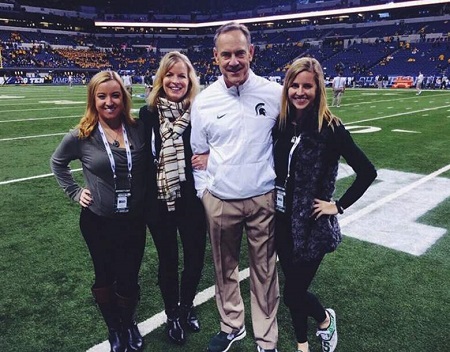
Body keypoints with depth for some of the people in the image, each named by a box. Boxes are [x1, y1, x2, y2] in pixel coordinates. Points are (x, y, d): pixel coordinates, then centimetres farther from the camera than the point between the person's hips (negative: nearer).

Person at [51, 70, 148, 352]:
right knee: (105, 277, 15)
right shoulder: (81, 136, -10)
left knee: (129, 278, 12)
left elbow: (149, 165, 10)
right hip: (98, 222, -1)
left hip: (134, 219, 1)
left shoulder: (138, 130, -6)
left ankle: (130, 325, 42)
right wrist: (75, 192, 1)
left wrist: (146, 194, 2)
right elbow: (58, 163, 8)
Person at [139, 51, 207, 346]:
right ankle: (172, 315, 38)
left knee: (195, 257, 12)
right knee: (168, 260, 14)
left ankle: (187, 306, 42)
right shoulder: (148, 114, -4)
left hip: (193, 200, 1)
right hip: (159, 202, 0)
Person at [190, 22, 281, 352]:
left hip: (263, 199, -2)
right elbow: (199, 152, 9)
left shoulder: (275, 94, -6)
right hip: (219, 201, 2)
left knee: (264, 272, 10)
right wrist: (204, 192, 4)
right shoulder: (204, 100, -1)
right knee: (225, 267, 17)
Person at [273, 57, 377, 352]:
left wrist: (339, 206, -10)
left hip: (311, 225, -5)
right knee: (293, 287, 16)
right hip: (282, 220, 5)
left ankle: (325, 319, 37)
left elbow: (367, 171, -12)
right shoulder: (282, 122, 0)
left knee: (293, 294, 3)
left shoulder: (331, 128, -14)